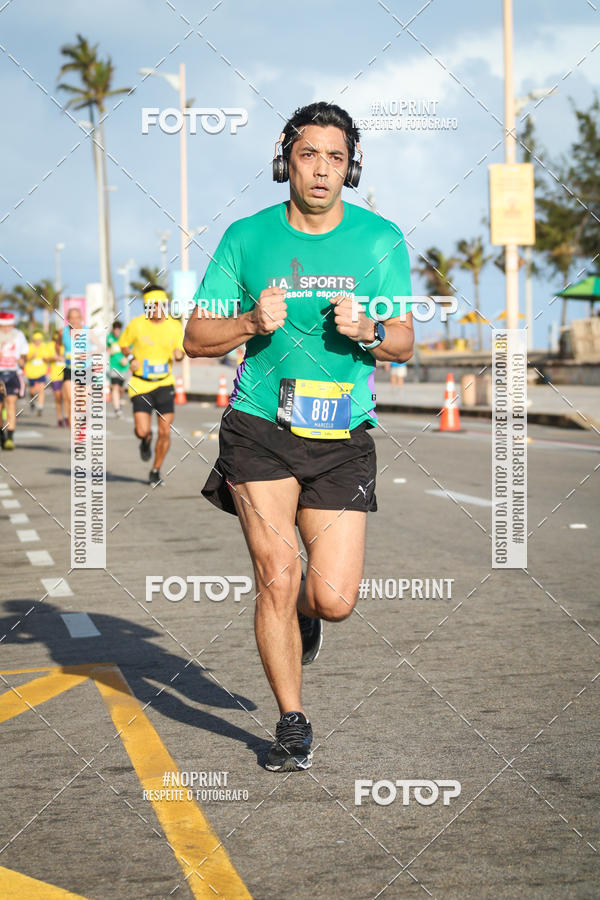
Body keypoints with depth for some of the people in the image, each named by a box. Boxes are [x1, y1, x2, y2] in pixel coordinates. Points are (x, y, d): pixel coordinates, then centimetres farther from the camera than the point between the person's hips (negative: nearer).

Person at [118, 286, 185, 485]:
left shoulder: (175, 326, -1)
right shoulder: (136, 324, -6)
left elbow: (180, 352, 10)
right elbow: (123, 344, 10)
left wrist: (179, 354, -13)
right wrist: (131, 359, -9)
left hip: (164, 384, 2)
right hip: (140, 385, -1)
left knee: (165, 433, -2)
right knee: (142, 431, -12)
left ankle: (156, 471, 18)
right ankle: (145, 440, 28)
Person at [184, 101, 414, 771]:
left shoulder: (381, 239, 5)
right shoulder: (246, 237, 3)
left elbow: (404, 343, 6)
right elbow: (195, 338, 4)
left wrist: (367, 329, -16)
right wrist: (251, 323, -15)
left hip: (344, 437, 1)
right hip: (259, 428, -1)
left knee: (333, 601, -4)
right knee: (277, 573, -11)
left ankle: (302, 607, 36)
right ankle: (292, 723, 9)